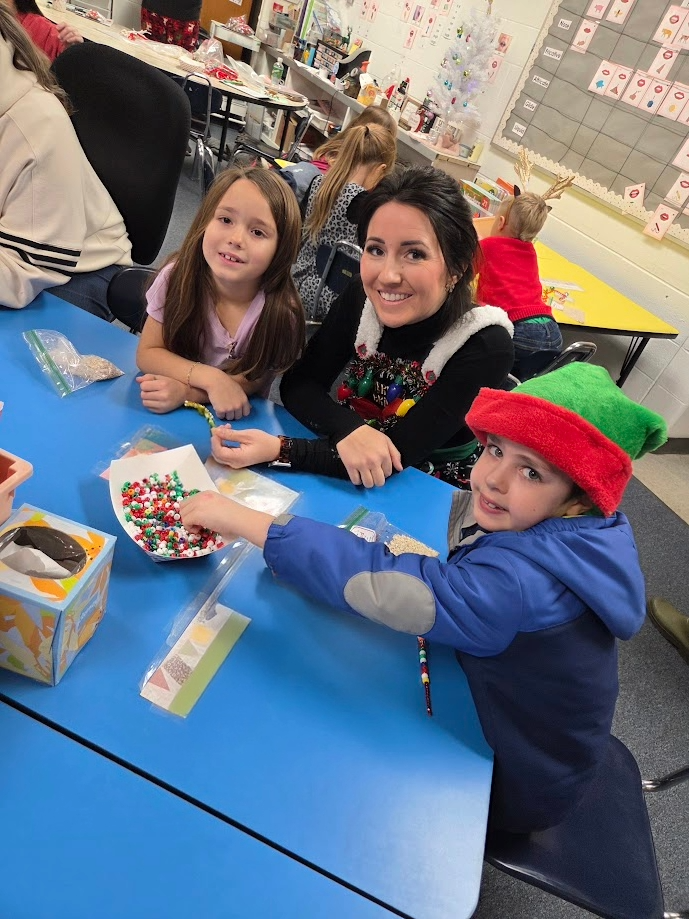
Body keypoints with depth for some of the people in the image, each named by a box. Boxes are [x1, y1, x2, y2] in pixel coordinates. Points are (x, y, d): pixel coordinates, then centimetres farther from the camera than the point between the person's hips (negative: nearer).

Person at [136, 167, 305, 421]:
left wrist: (186, 391, -27)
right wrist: (210, 378, -26)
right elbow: (148, 352, -10)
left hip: (233, 417, -1)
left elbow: (250, 383, -12)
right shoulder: (178, 275, -16)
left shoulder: (280, 311, -22)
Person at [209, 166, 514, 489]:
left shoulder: (486, 348, -23)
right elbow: (298, 384, -9)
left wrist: (278, 450, -34)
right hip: (340, 472, 3)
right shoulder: (362, 298, -12)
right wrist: (349, 430, -29)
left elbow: (396, 458, -26)